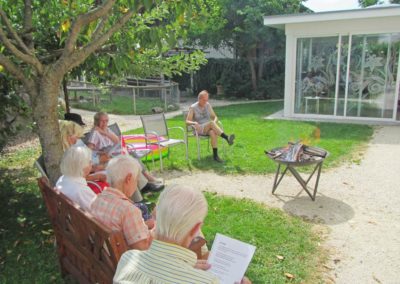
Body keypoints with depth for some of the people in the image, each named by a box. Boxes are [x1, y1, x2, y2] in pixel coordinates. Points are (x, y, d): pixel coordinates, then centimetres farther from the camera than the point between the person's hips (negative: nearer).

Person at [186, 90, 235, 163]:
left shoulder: (208, 105, 9)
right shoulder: (193, 107, -2)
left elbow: (215, 117, 12)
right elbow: (187, 121, -6)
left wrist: (214, 121, -13)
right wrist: (194, 123, -28)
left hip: (209, 129, 3)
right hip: (199, 129, -3)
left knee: (213, 133, -36)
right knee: (211, 123, -35)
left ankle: (215, 155, -40)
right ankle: (227, 138, -46)